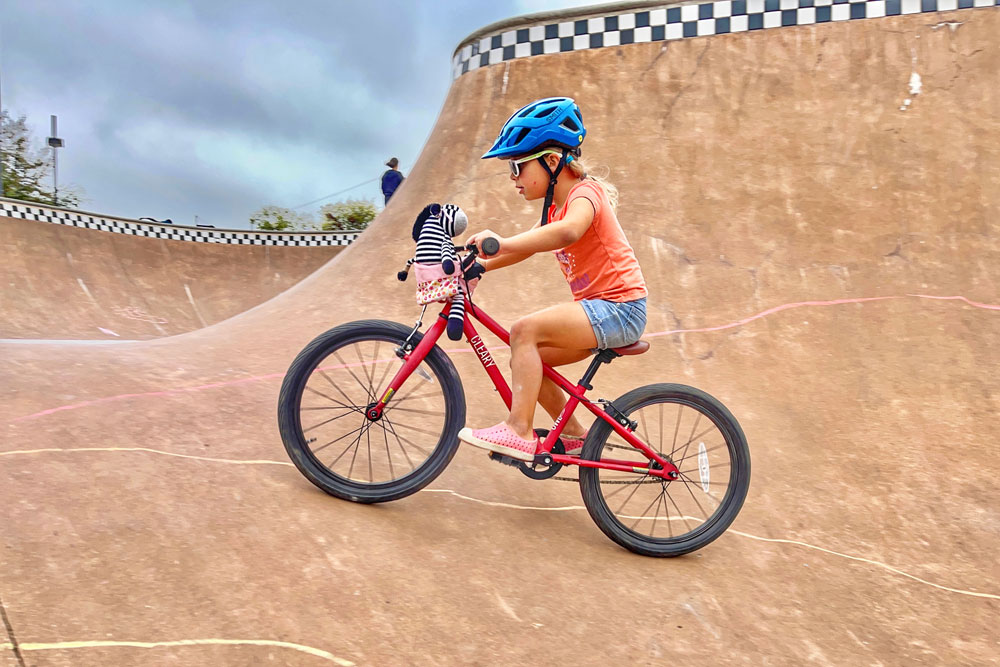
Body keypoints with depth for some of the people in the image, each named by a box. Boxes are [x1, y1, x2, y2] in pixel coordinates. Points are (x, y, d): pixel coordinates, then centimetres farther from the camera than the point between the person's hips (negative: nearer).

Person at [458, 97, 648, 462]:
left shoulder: (583, 194, -14)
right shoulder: (555, 204, 16)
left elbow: (568, 231, -38)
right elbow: (527, 245, 15)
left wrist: (503, 242, -45)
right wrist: (478, 266, 1)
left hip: (618, 308, -10)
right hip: (598, 309, 10)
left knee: (525, 330, -23)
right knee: (528, 358, 8)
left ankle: (519, 431, -20)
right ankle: (574, 434, 21)